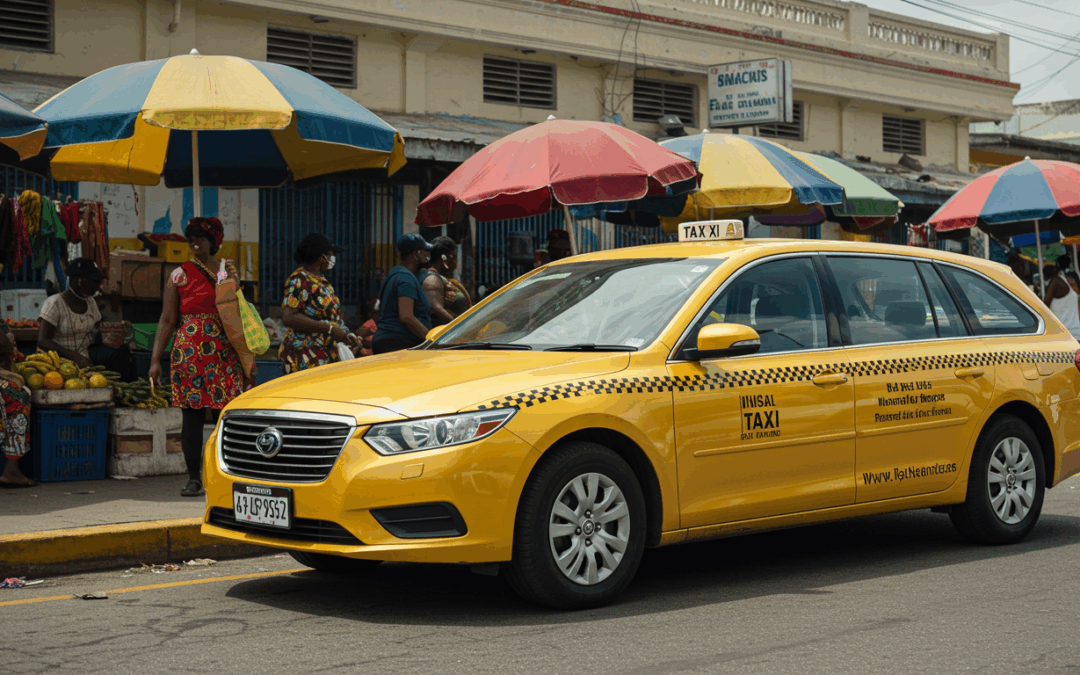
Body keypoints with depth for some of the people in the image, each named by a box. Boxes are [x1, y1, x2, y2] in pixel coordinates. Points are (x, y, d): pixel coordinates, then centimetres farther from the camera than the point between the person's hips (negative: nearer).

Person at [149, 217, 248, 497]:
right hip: (190, 353, -2)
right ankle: (194, 479, 6)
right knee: (193, 416, -1)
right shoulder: (180, 275, 5)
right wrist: (155, 359, -4)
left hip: (225, 355, 2)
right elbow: (167, 320, 3)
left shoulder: (229, 271, 13)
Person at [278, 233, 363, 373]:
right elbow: (288, 318, -20)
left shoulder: (322, 281, 19)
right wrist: (329, 328, -20)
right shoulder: (299, 280, -8)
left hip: (328, 355, 9)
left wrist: (347, 335, 11)